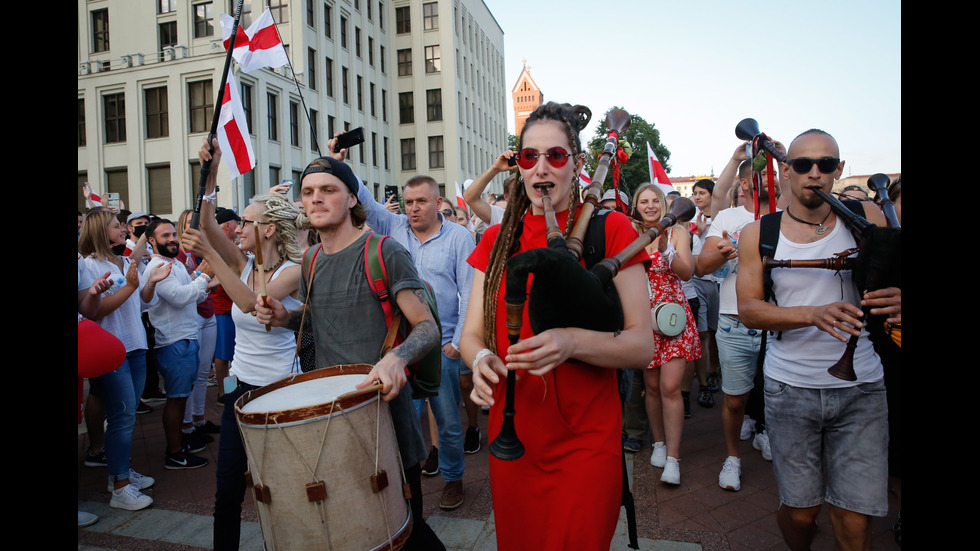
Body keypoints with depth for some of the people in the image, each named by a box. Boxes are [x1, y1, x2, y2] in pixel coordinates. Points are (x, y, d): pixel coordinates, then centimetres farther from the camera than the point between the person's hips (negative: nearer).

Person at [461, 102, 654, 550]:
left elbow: (642, 346, -11)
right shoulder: (497, 240, 6)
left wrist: (572, 342, -29)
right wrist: (481, 358, -19)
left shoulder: (610, 230, -6)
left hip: (586, 444, -4)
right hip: (511, 435, 4)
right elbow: (471, 333, 4)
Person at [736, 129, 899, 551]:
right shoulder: (758, 234, 0)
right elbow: (748, 309, -6)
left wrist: (895, 299, -25)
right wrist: (815, 314, -22)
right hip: (789, 386, 0)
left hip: (860, 387, 1)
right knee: (800, 509, 7)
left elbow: (891, 283, 0)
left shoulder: (866, 217, 1)